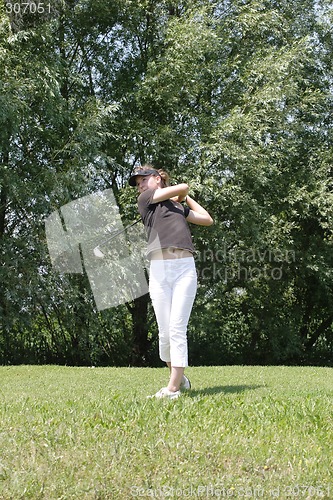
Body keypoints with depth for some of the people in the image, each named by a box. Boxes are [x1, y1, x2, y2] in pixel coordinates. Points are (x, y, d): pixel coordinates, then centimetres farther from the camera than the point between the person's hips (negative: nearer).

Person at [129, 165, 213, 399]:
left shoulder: (179, 207, 24)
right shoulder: (145, 200, 13)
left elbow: (208, 220, 25)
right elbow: (182, 187, 9)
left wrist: (186, 199, 30)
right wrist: (180, 196, 32)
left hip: (185, 268, 1)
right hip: (158, 270, -1)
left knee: (177, 329, -11)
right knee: (164, 332, -3)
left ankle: (173, 388, -15)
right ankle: (179, 377, 18)